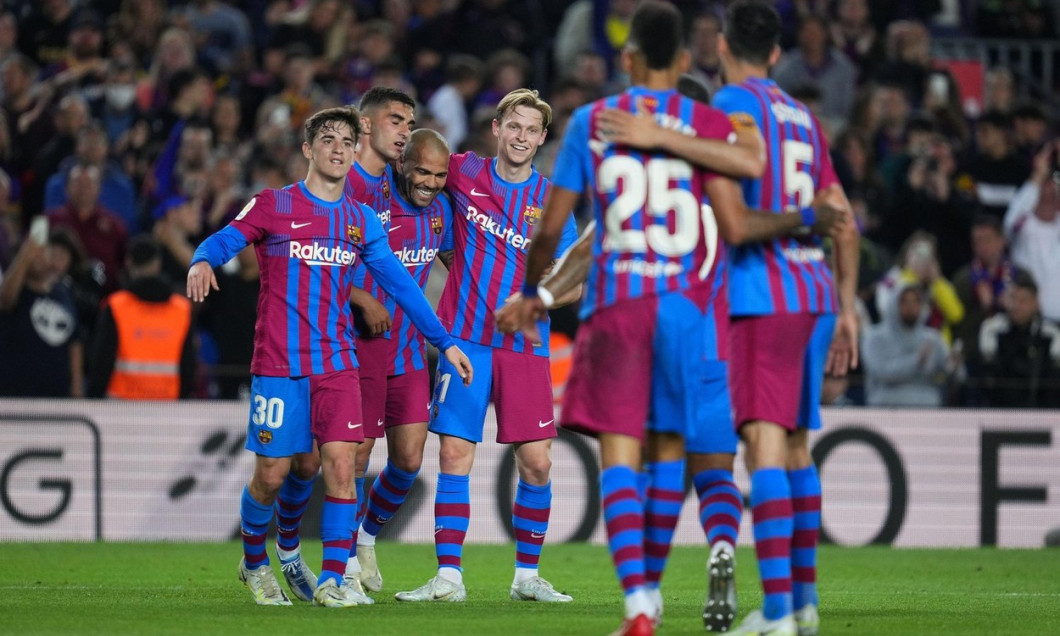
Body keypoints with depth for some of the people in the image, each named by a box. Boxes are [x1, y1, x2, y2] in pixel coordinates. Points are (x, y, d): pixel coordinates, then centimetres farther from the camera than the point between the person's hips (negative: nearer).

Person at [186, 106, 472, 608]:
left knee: (340, 462, -12)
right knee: (272, 474, 0)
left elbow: (400, 283, 15)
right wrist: (202, 262, -33)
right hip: (278, 363, -3)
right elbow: (223, 241, -8)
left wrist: (444, 341, 12)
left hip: (337, 364, 3)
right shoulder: (274, 206, 1)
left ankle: (331, 580, -8)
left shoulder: (361, 220, 11)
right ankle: (254, 562, 26)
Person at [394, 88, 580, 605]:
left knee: (536, 463, -3)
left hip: (524, 347, 0)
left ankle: (527, 576, 10)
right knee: (454, 455, -5)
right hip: (464, 340, 0)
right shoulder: (463, 173, 2)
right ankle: (448, 577, -3)